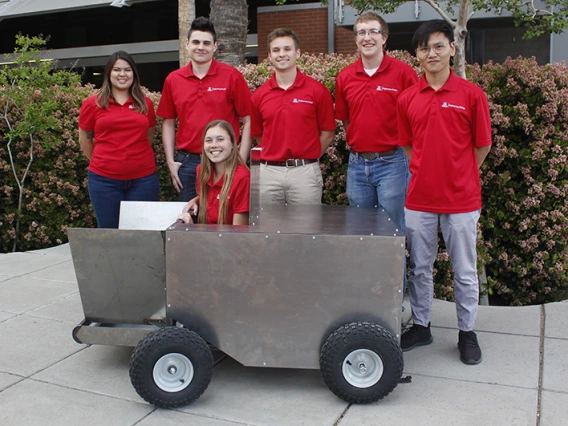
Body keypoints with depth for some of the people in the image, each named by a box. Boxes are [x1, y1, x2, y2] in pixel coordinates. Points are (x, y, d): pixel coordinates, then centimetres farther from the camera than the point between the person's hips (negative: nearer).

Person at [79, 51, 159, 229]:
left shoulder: (145, 104, 6)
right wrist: (103, 161, 13)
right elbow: (84, 140, 10)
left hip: (143, 178, 1)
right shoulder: (92, 104, 1)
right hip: (105, 179, -1)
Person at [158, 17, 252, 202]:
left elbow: (248, 121, -3)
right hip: (187, 162, 3)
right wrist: (170, 162, 4)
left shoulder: (232, 77, -3)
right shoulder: (173, 80, 6)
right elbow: (168, 123, 13)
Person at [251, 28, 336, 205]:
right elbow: (257, 135, 13)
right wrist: (274, 155, 6)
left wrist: (308, 158, 1)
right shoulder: (259, 95, 5)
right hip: (269, 172, 2)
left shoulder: (318, 91, -2)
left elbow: (328, 133, 1)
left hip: (305, 172, -2)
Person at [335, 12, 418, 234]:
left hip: (392, 163, -4)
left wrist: (406, 152, -5)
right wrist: (357, 142, 7)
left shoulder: (404, 73, -7)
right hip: (357, 163, 4)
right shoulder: (345, 77, 5)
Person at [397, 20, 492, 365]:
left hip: (461, 199, -2)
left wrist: (457, 177, 7)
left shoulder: (471, 94, -4)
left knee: (465, 272, 9)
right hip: (419, 199, 3)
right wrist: (428, 175, 6)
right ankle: (421, 325, 30)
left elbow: (483, 146, 2)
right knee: (420, 268, 14)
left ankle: (467, 333, 25)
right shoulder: (408, 99, 4)